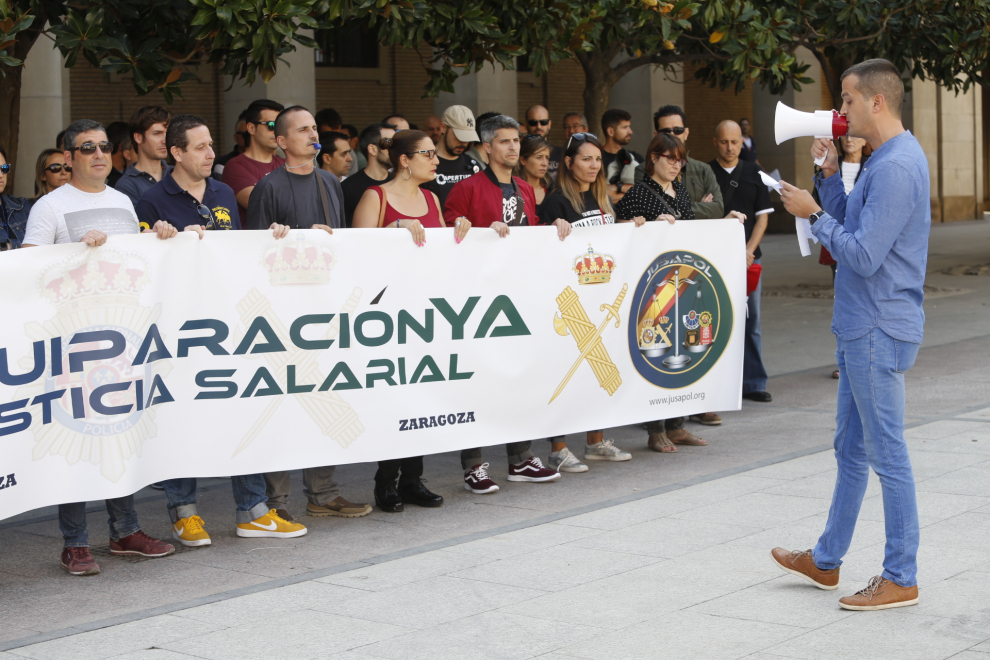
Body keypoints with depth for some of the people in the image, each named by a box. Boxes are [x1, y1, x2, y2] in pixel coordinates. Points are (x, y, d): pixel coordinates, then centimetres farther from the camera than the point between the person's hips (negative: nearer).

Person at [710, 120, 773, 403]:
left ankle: (753, 382, 11)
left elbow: (763, 215, 10)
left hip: (748, 257, 3)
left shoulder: (753, 174, 11)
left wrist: (749, 250, -3)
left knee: (751, 321, 5)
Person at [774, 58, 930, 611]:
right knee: (851, 448, 17)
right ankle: (827, 561, 29)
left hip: (879, 332, -11)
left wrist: (814, 214, -13)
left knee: (888, 455, -3)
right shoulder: (884, 160, 14)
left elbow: (864, 255, -24)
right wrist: (830, 175, 8)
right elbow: (847, 226, 18)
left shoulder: (896, 168, -20)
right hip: (862, 328, 11)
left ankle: (901, 579, 6)